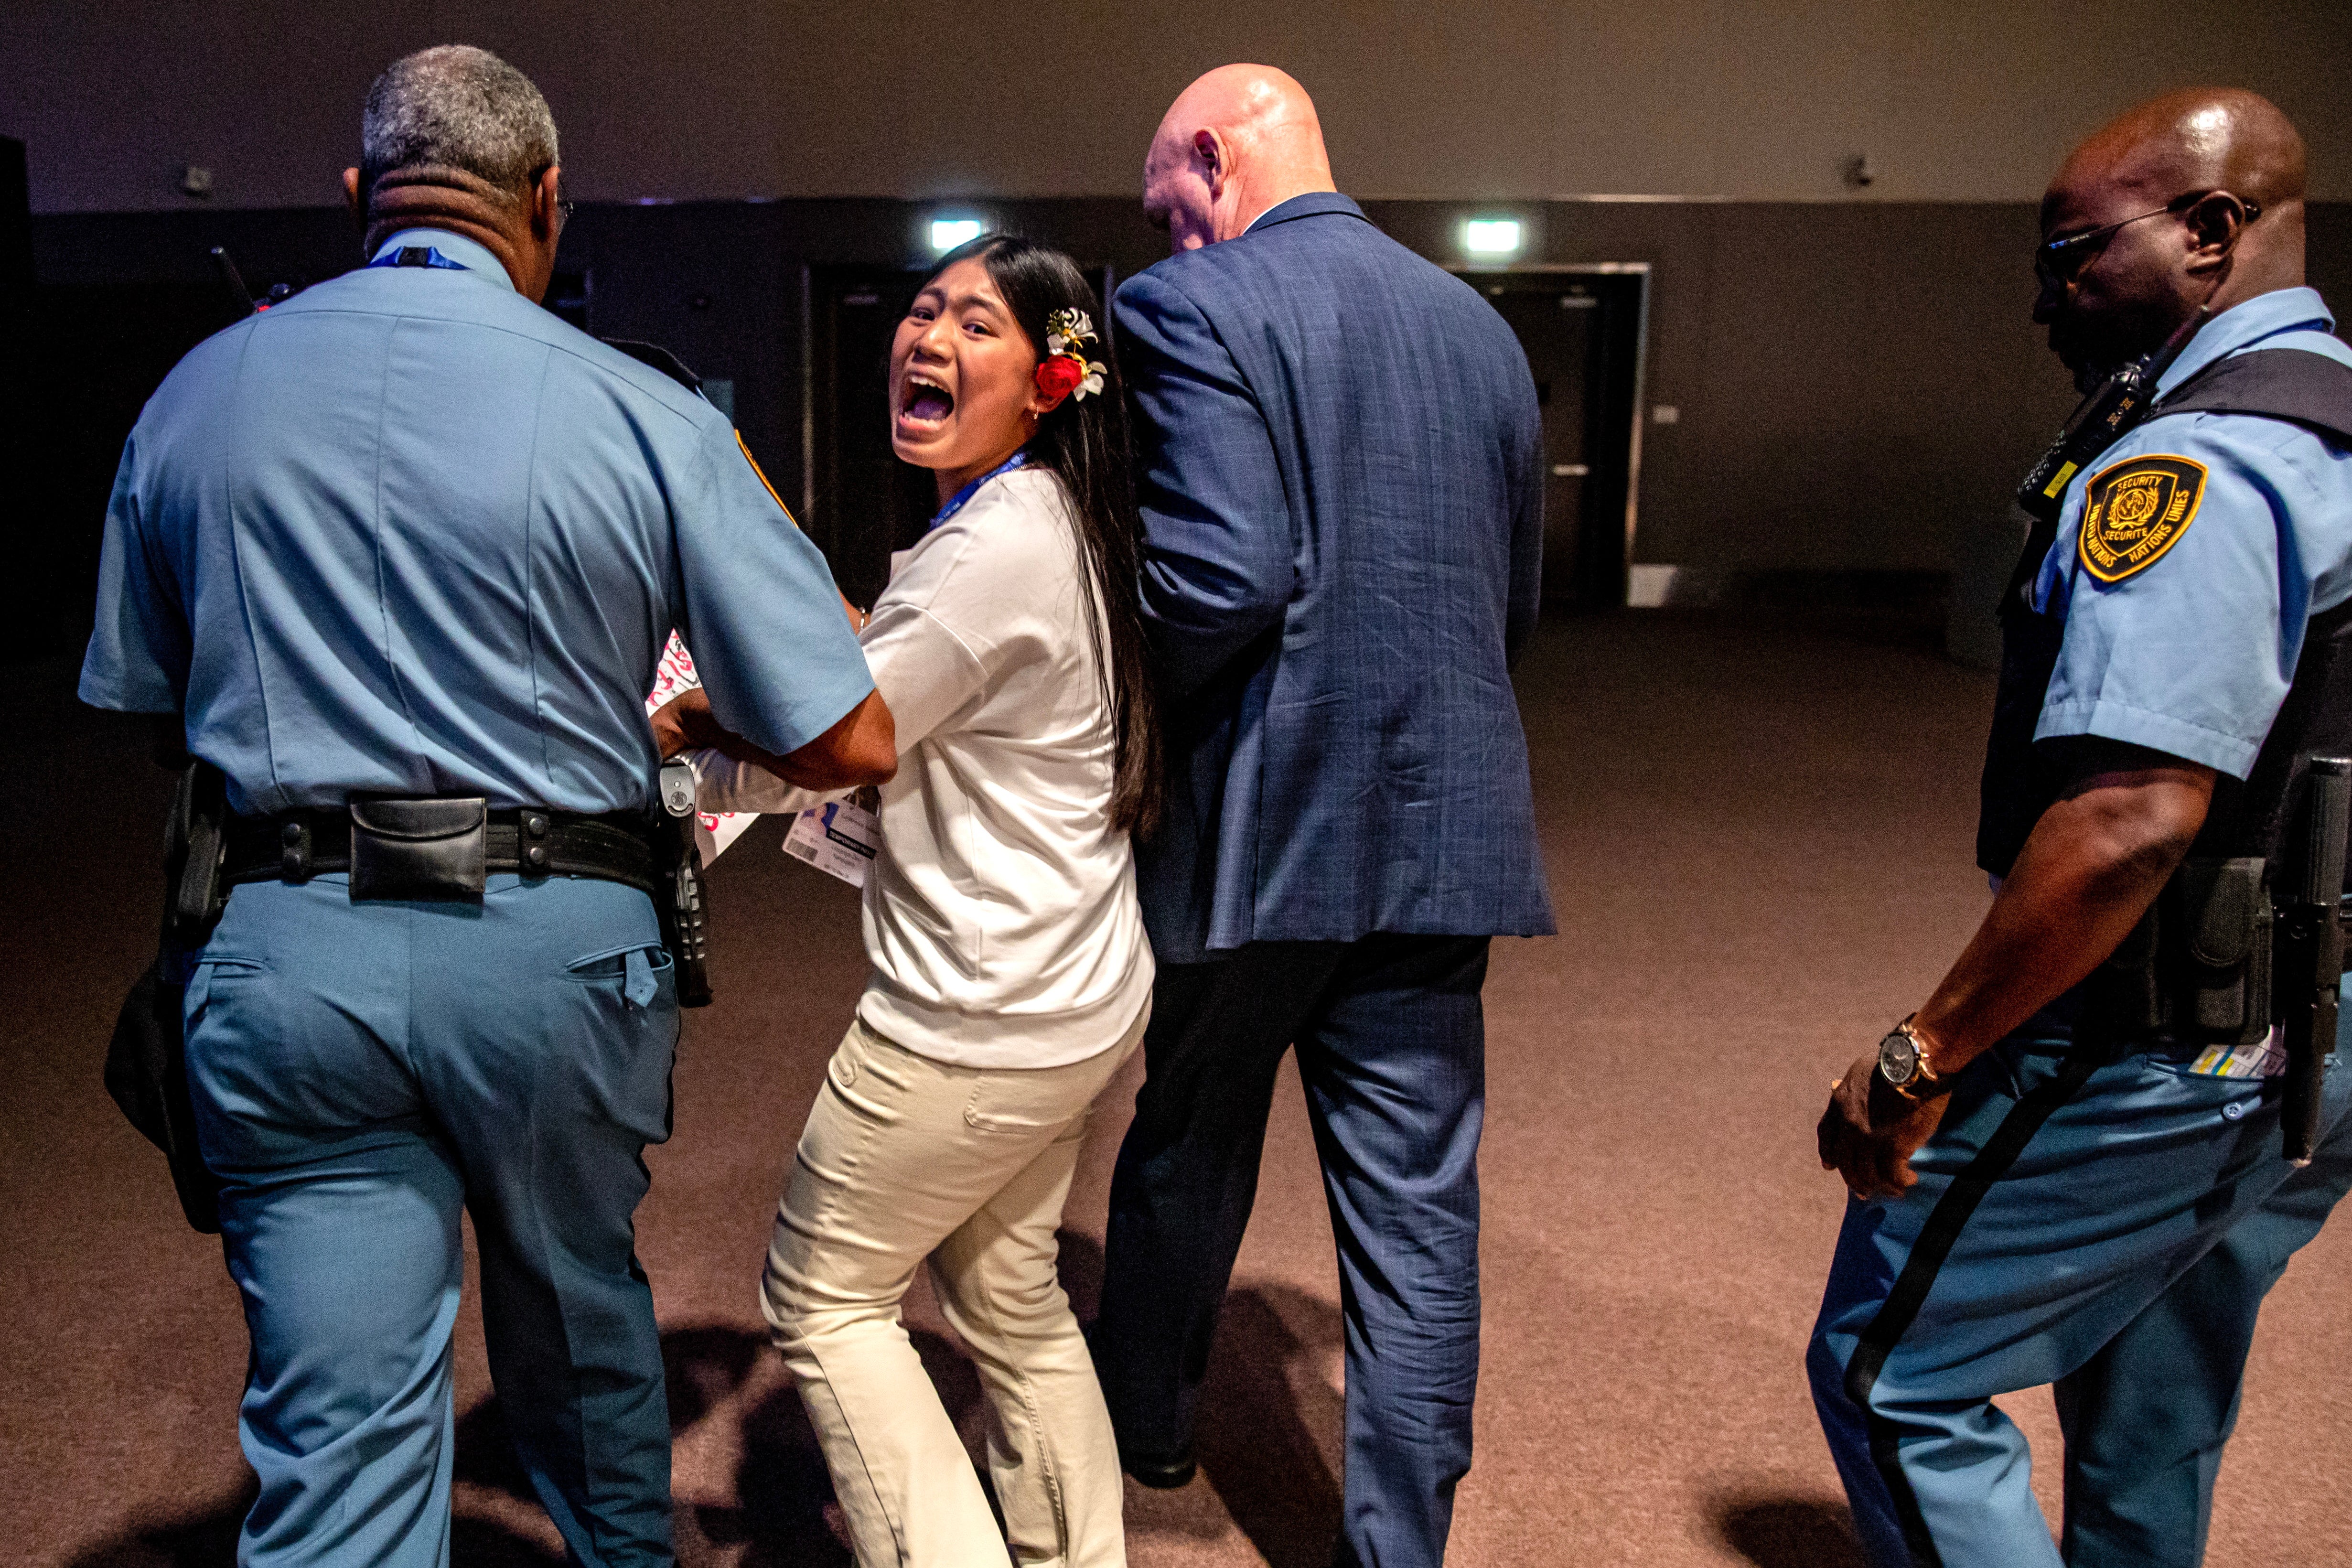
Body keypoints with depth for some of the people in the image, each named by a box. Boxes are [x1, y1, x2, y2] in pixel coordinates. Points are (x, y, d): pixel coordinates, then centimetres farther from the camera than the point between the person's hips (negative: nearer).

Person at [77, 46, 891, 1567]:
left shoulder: (193, 395, 4)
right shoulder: (649, 417, -8)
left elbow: (138, 699, 15)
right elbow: (850, 742, -9)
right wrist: (755, 495, 8)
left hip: (287, 952, 1)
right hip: (558, 943, 0)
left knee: (338, 1439, 8)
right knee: (583, 1327, 24)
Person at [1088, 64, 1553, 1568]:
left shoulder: (1190, 307, -9)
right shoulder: (1482, 327, 11)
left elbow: (1224, 578, -22)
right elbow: (1515, 605, 16)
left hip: (1259, 822, -4)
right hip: (1441, 828, 4)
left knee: (1188, 1156, 20)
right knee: (1420, 1214, 10)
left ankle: (1146, 1426, 44)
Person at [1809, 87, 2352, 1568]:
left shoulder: (2194, 468, -21)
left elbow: (2135, 818, -30)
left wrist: (1922, 1059, -24)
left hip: (2150, 1062, -10)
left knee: (1893, 1373, 2)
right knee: (2155, 1430, 23)